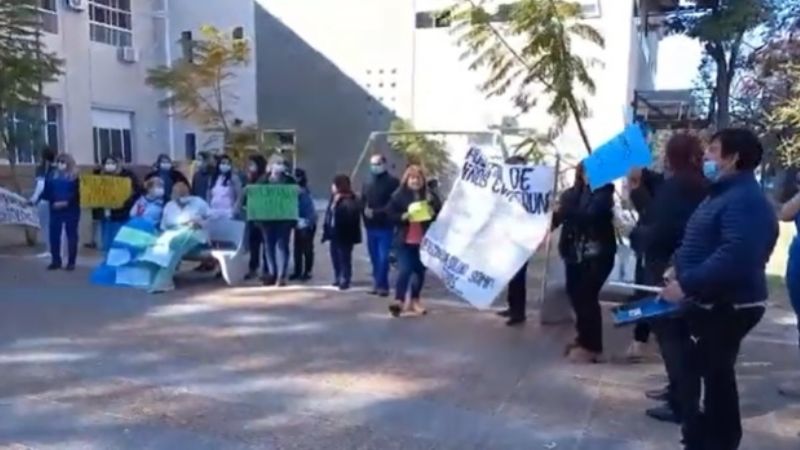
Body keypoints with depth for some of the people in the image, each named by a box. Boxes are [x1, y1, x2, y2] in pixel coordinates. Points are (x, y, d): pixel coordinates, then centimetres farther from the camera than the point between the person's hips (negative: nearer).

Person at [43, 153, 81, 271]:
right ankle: (55, 261, 15)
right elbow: (47, 191, 6)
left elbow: (76, 193, -9)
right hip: (55, 210, 4)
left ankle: (71, 262, 9)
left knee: (71, 236, 3)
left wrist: (66, 202, -21)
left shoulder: (75, 176, -3)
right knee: (54, 235, 4)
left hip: (71, 210, -4)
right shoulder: (52, 175, 9)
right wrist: (53, 202, -12)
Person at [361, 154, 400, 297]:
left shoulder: (392, 182, -5)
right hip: (371, 227, 6)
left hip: (385, 227, -6)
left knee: (383, 258, -9)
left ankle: (380, 284, -2)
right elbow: (362, 202, 16)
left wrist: (376, 212, -16)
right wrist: (365, 210, -7)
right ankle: (379, 284, 19)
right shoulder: (368, 184, 16)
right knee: (375, 258, 10)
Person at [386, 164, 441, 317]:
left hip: (424, 241, 3)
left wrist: (433, 213, -12)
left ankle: (414, 301, 26)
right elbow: (390, 215, -3)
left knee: (420, 271, 11)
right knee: (404, 270, -12)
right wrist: (403, 217, -19)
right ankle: (399, 301, -11)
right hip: (405, 240, -3)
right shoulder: (398, 196, -2)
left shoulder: (430, 196, 6)